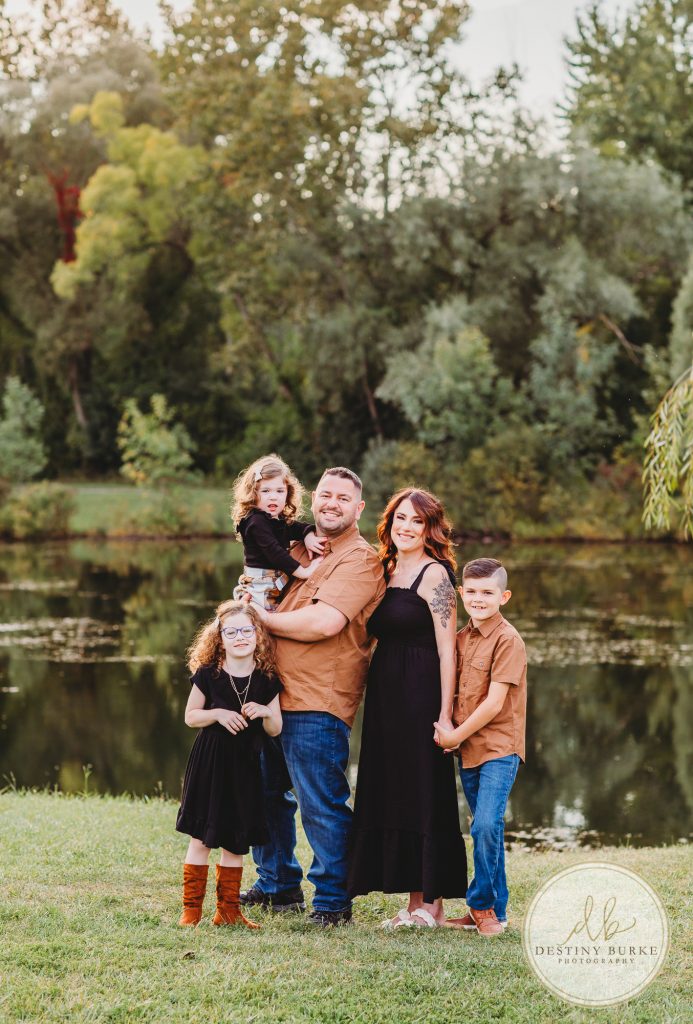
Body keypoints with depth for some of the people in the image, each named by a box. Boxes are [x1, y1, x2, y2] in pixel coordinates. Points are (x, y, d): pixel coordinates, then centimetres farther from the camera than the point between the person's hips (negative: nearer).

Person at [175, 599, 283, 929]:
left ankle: (228, 908, 17)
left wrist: (264, 713, -16)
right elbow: (190, 716, 3)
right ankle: (191, 907, 6)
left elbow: (275, 730, 5)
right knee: (201, 838, -1)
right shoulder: (208, 674, -5)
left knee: (236, 841, 7)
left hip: (244, 766, 2)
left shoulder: (266, 681, 1)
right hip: (209, 763, -2)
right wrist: (217, 714, -15)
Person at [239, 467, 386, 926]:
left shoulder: (360, 560, -8)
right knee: (267, 793, 18)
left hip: (316, 703, -9)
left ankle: (333, 903, 5)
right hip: (274, 693, 9)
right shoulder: (302, 548, 18)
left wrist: (263, 618, -9)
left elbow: (325, 622, -22)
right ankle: (278, 885, 31)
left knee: (322, 805, -5)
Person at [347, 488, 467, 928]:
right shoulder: (387, 571, 14)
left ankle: (432, 903, 4)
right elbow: (380, 633, 15)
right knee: (392, 793, 8)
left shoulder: (434, 574, -9)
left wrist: (445, 715, -17)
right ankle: (415, 903, 15)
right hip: (386, 694, 8)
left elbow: (447, 649, -12)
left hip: (422, 694, -8)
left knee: (423, 792, -3)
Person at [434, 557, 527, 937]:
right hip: (467, 749, 7)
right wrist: (447, 729, 2)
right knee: (484, 830, 11)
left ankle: (483, 906, -6)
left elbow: (494, 703, -16)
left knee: (486, 825, -18)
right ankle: (493, 912, 18)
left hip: (499, 748, -7)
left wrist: (455, 735, -10)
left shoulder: (507, 639, -12)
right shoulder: (462, 637, 11)